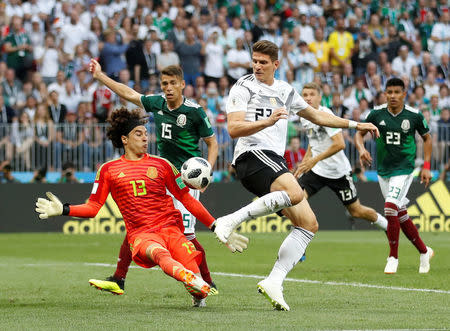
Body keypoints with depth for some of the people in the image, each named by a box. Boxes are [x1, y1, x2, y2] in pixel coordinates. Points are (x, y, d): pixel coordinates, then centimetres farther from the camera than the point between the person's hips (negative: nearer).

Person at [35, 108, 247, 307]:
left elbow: (187, 199, 17)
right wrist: (63, 210, -2)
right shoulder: (108, 170, 13)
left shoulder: (161, 165, 14)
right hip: (140, 234, -1)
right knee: (158, 253, -41)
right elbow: (93, 208, 13)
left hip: (170, 228, 2)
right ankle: (189, 279, -70)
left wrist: (217, 227, 13)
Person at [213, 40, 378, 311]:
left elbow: (317, 116, 34)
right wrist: (268, 122, -24)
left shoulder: (285, 91, 23)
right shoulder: (243, 88, 2)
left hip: (276, 162, 8)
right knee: (294, 193, -36)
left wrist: (355, 125, 33)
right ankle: (231, 221, -35)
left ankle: (274, 282, -8)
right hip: (252, 155, -8)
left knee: (309, 224, -2)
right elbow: (234, 129, -10)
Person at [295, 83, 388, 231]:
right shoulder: (304, 117, 5)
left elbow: (339, 144, -28)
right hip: (316, 170, 6)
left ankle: (387, 225, 28)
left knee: (356, 211, 4)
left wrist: (314, 160, -28)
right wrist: (304, 162, 13)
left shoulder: (325, 114, -19)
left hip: (338, 171, -6)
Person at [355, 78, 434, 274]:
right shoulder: (377, 114, -4)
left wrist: (426, 167, 2)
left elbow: (427, 138, 8)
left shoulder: (414, 116, -7)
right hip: (383, 170, 4)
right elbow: (359, 133, 5)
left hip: (404, 169, -4)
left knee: (390, 207, -20)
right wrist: (361, 149, -16)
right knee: (401, 214, 9)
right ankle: (424, 252, 28)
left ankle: (393, 258, -8)